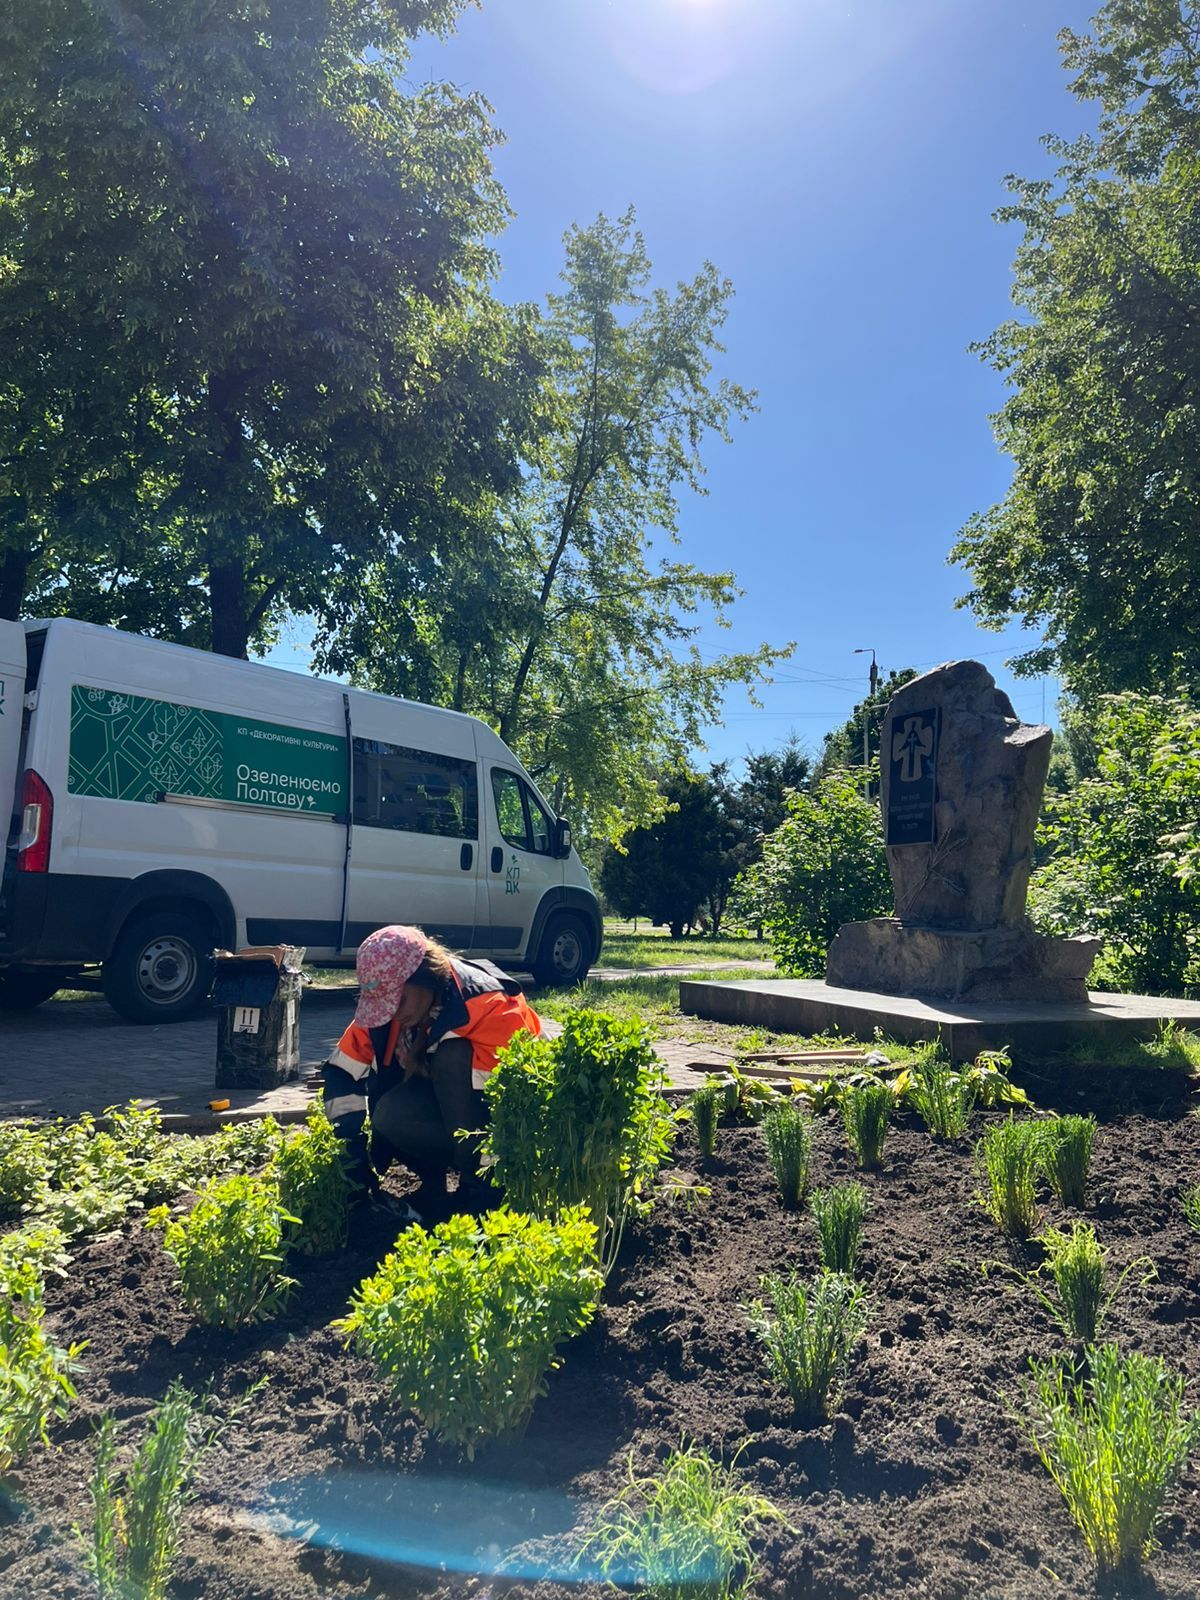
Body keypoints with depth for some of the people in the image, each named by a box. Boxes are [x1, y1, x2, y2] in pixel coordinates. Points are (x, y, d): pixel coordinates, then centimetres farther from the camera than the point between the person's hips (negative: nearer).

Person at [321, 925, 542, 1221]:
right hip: (446, 1105, 5)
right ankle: (433, 1187, -1)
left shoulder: (490, 1005, -31)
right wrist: (353, 1152, -14)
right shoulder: (384, 1006, -11)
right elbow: (342, 1071, -8)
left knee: (453, 1054, -34)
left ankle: (475, 1186, -22)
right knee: (390, 1115, -26)